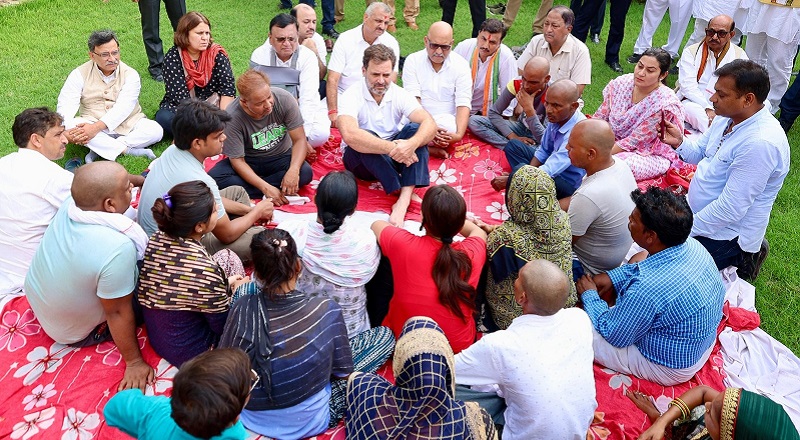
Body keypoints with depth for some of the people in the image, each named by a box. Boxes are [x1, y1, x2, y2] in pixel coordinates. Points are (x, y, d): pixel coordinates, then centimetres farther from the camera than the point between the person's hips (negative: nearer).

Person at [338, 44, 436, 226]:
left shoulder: (400, 94, -6)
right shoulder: (352, 95, -16)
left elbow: (429, 124, -21)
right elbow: (349, 135, -36)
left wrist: (411, 144, -43)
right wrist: (391, 148, -42)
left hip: (393, 157, 4)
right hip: (362, 160, -3)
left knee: (415, 128, -23)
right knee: (365, 138, -34)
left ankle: (404, 199, -38)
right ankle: (405, 192, -33)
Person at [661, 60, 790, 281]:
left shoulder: (761, 143, -31)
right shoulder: (726, 117, -3)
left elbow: (730, 209, -30)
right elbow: (700, 152, 13)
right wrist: (680, 142, -8)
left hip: (725, 233, -9)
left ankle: (740, 256, 7)